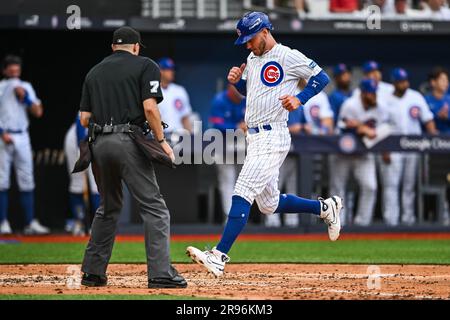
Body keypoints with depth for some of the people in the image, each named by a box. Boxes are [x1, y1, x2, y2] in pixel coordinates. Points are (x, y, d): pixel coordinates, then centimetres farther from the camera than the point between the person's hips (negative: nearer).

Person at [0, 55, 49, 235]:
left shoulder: (26, 87, 14)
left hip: (22, 137, 4)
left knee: (27, 180, 1)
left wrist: (25, 96, -7)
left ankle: (30, 223, 1)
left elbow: (38, 112, 7)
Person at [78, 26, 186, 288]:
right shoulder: (145, 65, 4)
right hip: (128, 142, -6)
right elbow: (150, 107, -9)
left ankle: (93, 271, 18)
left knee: (109, 208, 20)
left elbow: (84, 118, 13)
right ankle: (160, 273, -14)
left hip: (99, 144, 6)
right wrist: (161, 141, -2)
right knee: (154, 208, -4)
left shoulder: (94, 72, 19)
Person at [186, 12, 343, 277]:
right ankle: (325, 207, 32)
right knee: (270, 204, 15)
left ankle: (220, 256, -23)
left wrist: (299, 99, -21)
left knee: (242, 195, -18)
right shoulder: (252, 59, 17)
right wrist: (236, 81, 8)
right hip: (255, 137, 10)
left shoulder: (288, 57, -8)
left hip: (272, 138, -10)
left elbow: (322, 78, -7)